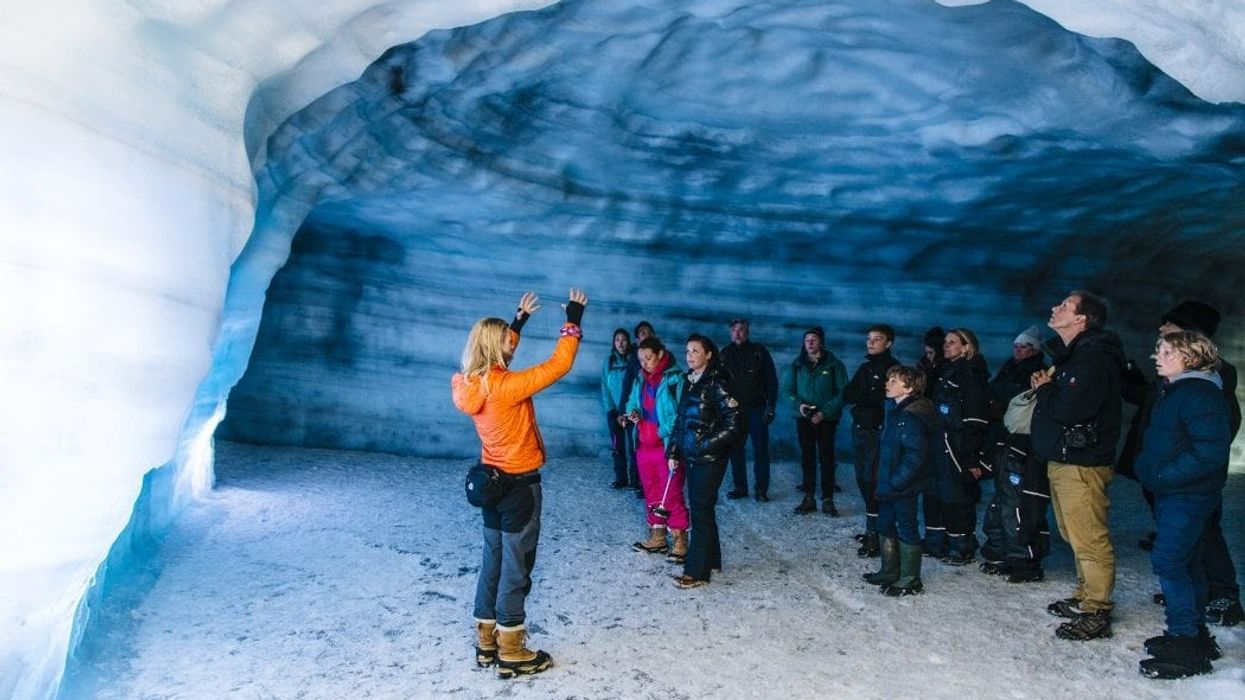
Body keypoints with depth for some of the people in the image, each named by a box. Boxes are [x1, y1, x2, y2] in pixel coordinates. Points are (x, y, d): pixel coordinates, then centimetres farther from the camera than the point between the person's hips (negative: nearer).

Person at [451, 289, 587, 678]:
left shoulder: (469, 385, -2)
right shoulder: (507, 386, -24)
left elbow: (498, 353, 18)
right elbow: (558, 365, -19)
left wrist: (519, 320, 21)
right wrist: (573, 320, -10)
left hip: (491, 481, 8)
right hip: (519, 484, -8)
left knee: (493, 561, 17)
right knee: (516, 567, 3)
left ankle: (487, 642, 28)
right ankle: (511, 654, 13)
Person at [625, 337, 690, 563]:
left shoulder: (675, 378, -12)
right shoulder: (641, 379, 11)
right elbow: (632, 401, 23)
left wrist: (666, 432, -25)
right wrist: (632, 411, 1)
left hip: (667, 447, -7)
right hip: (644, 447, 7)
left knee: (672, 495, -4)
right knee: (651, 494, 15)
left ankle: (680, 540, 6)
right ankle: (657, 538, 26)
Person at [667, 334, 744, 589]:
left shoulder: (716, 384, -13)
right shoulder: (690, 382, 10)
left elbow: (735, 424, -17)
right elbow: (680, 420, 16)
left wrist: (705, 444, -16)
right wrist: (673, 452, 11)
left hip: (709, 460, -7)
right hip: (691, 458, 8)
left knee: (701, 512, -3)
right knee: (700, 509, 15)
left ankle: (697, 572, 4)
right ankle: (711, 560, 29)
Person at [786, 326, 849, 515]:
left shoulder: (833, 364, -4)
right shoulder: (797, 364, 4)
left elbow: (842, 392, -6)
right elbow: (790, 390, 7)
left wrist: (825, 412, -16)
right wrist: (799, 404, -13)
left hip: (826, 419, -2)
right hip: (804, 419, 3)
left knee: (827, 458, 0)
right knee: (807, 458, 7)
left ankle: (827, 499, 7)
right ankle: (808, 498, 14)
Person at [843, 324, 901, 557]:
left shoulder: (892, 367, -7)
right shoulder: (865, 367, 16)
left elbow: (884, 398, -19)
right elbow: (846, 395, 6)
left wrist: (860, 395, -9)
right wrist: (869, 395, -10)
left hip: (878, 432, -7)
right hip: (859, 430, 7)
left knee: (873, 482, -8)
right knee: (863, 480, 11)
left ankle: (876, 537, -4)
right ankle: (872, 529, 23)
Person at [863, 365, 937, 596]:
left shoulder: (913, 417, -21)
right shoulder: (895, 410, 9)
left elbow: (915, 457, -25)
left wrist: (895, 483, -23)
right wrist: (882, 481, 15)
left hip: (904, 487, -10)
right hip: (889, 484, 10)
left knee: (906, 529, 3)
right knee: (886, 525, 19)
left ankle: (910, 580, 16)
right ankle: (890, 572, 34)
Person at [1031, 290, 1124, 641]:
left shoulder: (1094, 358, -17)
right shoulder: (1074, 355, 17)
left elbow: (1068, 409, -26)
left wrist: (1044, 390, -8)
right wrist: (1045, 386, 1)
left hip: (1081, 464, -11)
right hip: (1062, 459, 11)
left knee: (1089, 540, -5)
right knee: (1077, 536, 18)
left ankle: (1096, 613, 2)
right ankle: (1084, 598, 29)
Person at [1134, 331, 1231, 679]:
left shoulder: (1201, 394, -18)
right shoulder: (1172, 391, 13)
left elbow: (1210, 453, -25)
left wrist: (1163, 476, -23)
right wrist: (1146, 466, 10)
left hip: (1188, 496, -10)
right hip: (1171, 493, 10)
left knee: (1168, 561, -10)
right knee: (1186, 562, 17)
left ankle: (1185, 642, -2)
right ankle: (1194, 634, 28)